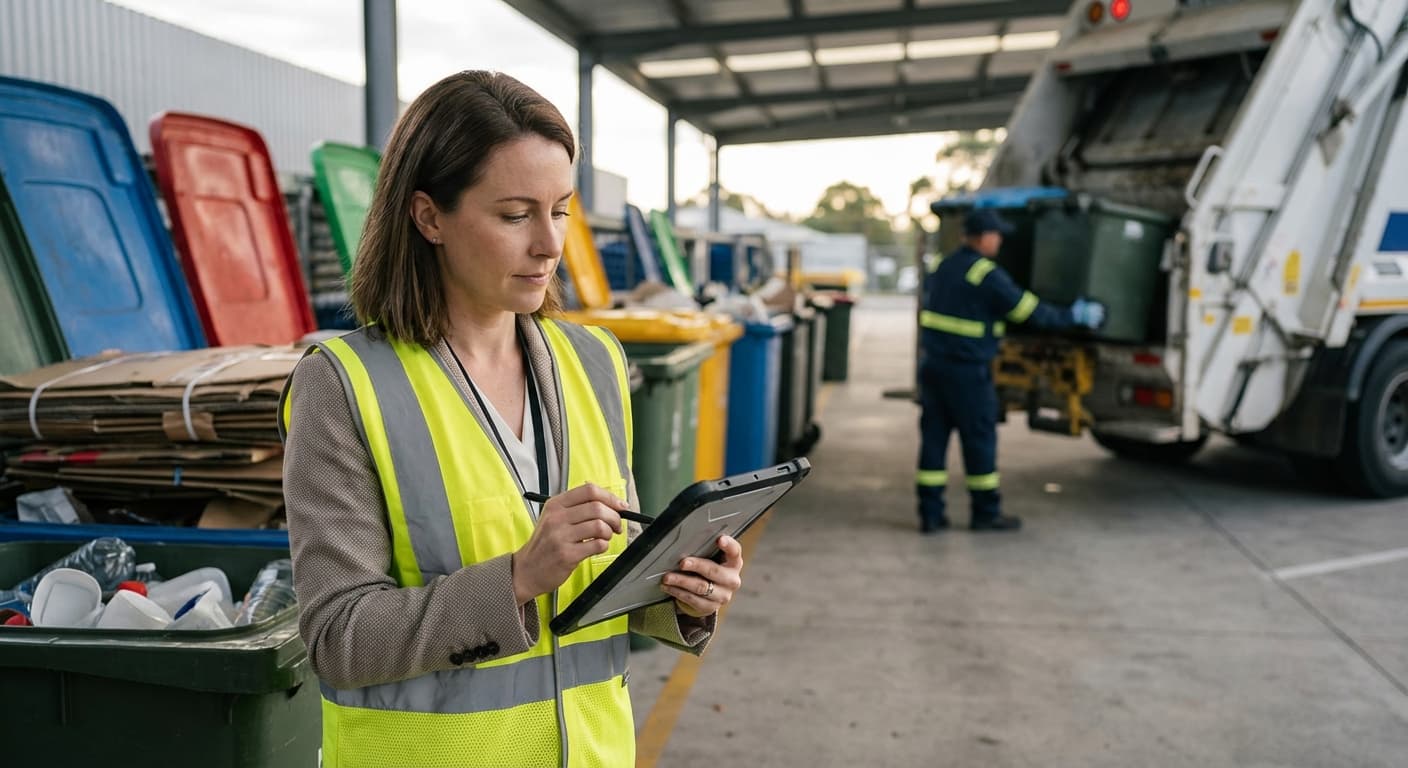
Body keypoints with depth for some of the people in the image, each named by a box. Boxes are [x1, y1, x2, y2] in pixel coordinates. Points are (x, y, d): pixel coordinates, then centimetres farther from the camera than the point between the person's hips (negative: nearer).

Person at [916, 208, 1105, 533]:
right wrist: (1076, 316, 2)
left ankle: (930, 513, 10)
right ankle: (986, 512, 16)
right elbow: (1032, 311, -10)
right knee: (979, 439, 5)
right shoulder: (988, 275, -13)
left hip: (932, 365, 7)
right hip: (967, 372, -7)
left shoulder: (941, 267, 9)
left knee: (933, 436, 8)